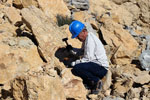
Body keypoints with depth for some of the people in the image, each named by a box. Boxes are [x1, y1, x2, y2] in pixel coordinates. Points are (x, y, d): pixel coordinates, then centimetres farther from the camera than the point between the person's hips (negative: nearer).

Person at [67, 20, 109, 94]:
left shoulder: (90, 39, -17)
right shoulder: (86, 38, 14)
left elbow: (87, 59, -20)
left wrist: (73, 63, -15)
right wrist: (72, 49, 4)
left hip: (101, 68, -11)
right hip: (96, 65, 11)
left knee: (76, 68, -26)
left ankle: (96, 81, -13)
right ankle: (94, 85, 1)